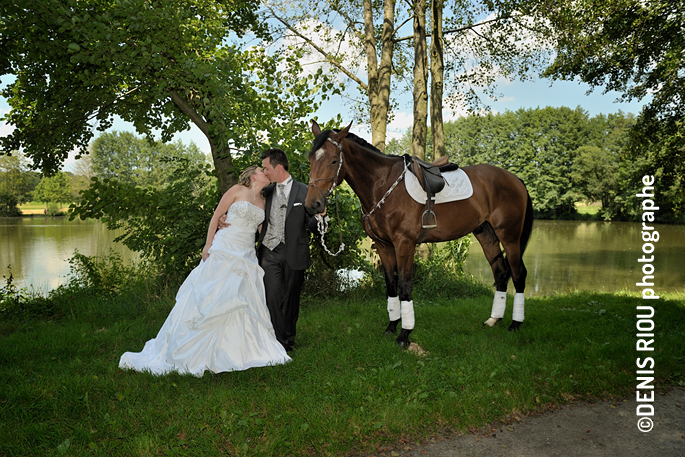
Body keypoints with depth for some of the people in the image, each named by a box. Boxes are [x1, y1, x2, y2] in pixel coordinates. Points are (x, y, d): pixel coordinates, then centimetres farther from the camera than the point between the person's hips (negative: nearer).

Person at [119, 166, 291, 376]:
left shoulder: (263, 201, 14)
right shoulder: (237, 190, -2)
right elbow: (216, 216, -3)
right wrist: (208, 245, -8)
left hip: (247, 256, 6)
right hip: (224, 250, -5)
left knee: (245, 303, 5)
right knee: (207, 298, -6)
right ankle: (180, 349, 4)